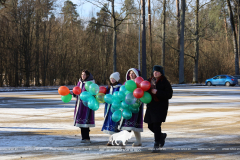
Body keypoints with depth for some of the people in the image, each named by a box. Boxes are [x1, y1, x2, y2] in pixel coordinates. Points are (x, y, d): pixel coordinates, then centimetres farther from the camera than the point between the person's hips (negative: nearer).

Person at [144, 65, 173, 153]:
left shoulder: (165, 82, -8)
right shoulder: (150, 80, 10)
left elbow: (169, 95, -14)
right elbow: (147, 91, 24)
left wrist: (157, 92, -22)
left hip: (161, 106, -6)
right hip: (151, 106, 6)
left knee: (156, 125, -12)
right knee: (150, 125, 8)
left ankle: (156, 146, -4)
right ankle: (162, 136, 37)